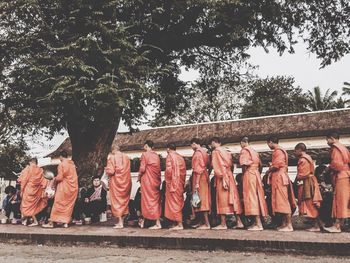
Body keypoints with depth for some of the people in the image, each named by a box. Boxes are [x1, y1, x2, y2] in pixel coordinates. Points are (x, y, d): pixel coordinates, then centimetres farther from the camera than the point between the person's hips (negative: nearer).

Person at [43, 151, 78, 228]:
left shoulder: (61, 164, -10)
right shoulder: (72, 164, 8)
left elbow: (60, 177, -14)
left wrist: (55, 179, 7)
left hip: (64, 187, -5)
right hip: (73, 187, 5)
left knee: (58, 204, 1)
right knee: (69, 205, 11)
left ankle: (51, 222, 5)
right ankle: (66, 222, 11)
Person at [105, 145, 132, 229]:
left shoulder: (112, 157, -12)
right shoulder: (126, 157, 4)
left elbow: (110, 171, -16)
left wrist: (106, 169, 4)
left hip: (116, 182, -5)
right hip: (126, 181, 5)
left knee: (117, 201, 2)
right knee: (124, 200, 14)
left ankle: (120, 223, 0)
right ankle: (122, 221, 20)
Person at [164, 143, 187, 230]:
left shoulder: (170, 156, -8)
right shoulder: (181, 157, 13)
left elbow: (169, 170, -18)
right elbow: (184, 171, 13)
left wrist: (168, 181, -6)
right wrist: (182, 182, 16)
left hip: (173, 183, -7)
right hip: (180, 183, 7)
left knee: (174, 203, -3)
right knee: (179, 203, 13)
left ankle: (179, 224, -4)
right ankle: (179, 223, 17)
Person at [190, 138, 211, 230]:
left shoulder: (197, 153, -13)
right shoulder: (204, 152, 14)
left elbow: (198, 169, -19)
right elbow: (208, 165, 15)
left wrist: (197, 183, -21)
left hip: (199, 178, -9)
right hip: (205, 177, 9)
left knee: (201, 199, -7)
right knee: (203, 200, 12)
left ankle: (207, 224, -5)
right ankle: (202, 221, 19)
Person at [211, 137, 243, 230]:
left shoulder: (215, 152, -7)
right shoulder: (226, 152, 16)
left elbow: (219, 166, -15)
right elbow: (230, 164, 17)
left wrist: (223, 179, -19)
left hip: (222, 177, -7)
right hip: (230, 176, 7)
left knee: (222, 199, -5)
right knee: (233, 198, 8)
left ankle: (223, 224, -4)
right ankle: (239, 222, 9)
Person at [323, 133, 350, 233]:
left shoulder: (335, 148, -7)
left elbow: (335, 163, -17)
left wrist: (329, 168, -1)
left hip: (340, 177, -9)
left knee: (339, 199, -11)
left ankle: (337, 226, -13)